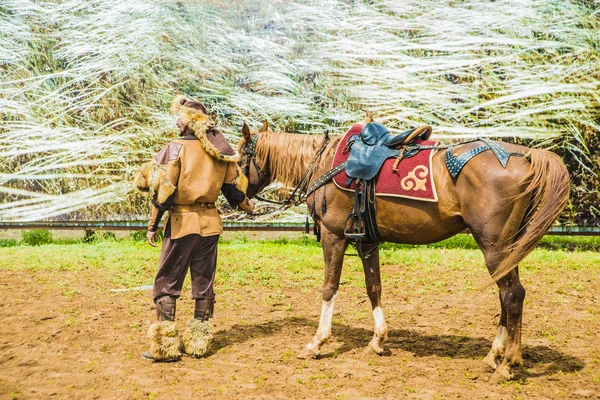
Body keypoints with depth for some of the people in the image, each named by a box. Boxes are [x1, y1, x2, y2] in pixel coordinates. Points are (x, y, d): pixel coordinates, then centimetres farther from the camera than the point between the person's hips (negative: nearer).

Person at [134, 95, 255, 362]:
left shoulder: (176, 149, -10)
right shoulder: (221, 150, 6)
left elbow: (163, 190, -14)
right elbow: (233, 187, 12)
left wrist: (152, 226, -8)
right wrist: (246, 206, 32)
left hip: (182, 221, -5)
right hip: (211, 222, 5)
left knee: (166, 283, 2)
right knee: (204, 283, 12)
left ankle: (165, 346, 0)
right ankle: (199, 342, 17)